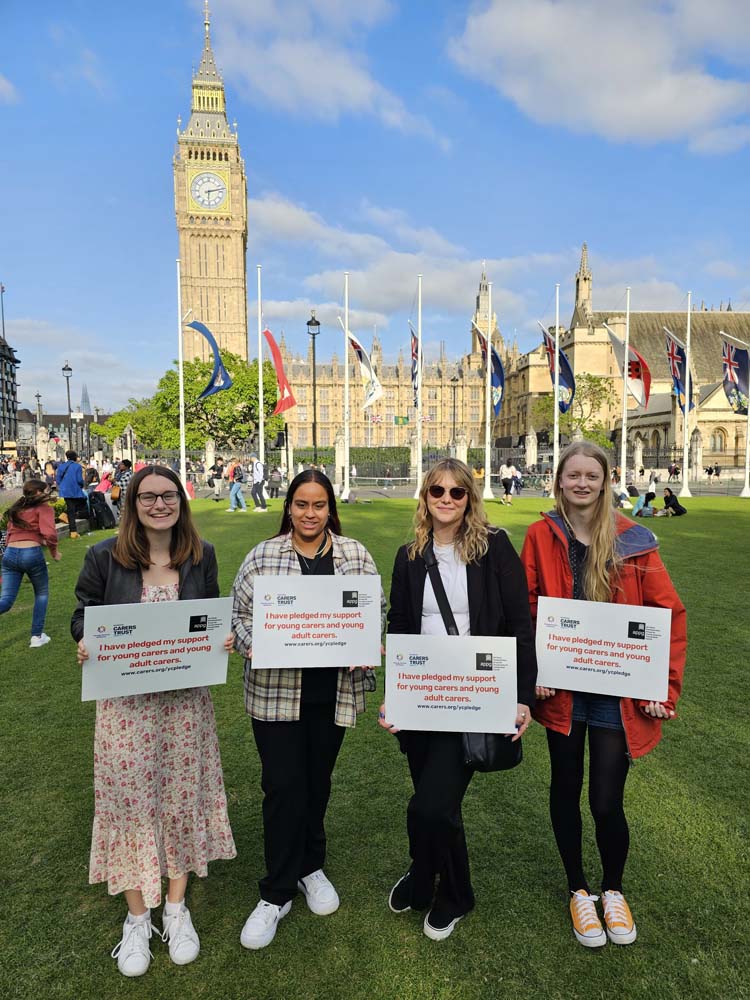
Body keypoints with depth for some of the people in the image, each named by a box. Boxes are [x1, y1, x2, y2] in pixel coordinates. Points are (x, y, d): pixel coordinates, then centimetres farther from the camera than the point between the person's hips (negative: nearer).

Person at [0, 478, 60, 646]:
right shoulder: (44, 508, 1)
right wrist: (54, 551, 3)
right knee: (42, 594, 19)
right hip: (31, 554, -5)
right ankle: (36, 636, 19)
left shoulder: (15, 509, 22)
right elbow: (49, 534, -15)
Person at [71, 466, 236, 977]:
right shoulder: (105, 556, -7)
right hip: (125, 701, -1)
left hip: (186, 699, 2)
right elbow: (84, 613, 4)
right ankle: (137, 917, 32)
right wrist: (84, 640, -17)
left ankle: (177, 909, 36)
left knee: (183, 796, 12)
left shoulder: (201, 554, -1)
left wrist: (225, 637, -10)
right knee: (130, 800, 8)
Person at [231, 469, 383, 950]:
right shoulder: (262, 556, -1)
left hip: (334, 690, 2)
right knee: (283, 785, 1)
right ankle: (278, 892, 21)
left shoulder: (356, 555, 1)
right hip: (275, 690, -1)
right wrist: (251, 644, -16)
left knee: (317, 781, 17)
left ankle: (310, 866, 41)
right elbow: (239, 613, 3)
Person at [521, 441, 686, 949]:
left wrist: (665, 686, -9)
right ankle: (579, 889, 41)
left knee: (607, 802, 4)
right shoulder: (542, 536, -4)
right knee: (566, 789, 15)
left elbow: (670, 614, -4)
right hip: (562, 689, 1)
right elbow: (524, 610, -2)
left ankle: (613, 889, 37)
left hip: (618, 694, -1)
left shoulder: (633, 540, -7)